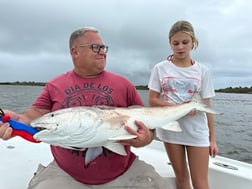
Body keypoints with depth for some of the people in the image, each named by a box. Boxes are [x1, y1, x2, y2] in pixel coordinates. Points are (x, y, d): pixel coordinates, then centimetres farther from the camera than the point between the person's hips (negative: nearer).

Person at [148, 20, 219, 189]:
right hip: (171, 130, 0)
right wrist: (178, 107, -20)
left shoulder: (203, 71, 0)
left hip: (197, 132, 0)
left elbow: (207, 106, 2)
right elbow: (153, 100, -4)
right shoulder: (160, 68, -3)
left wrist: (212, 138, 3)